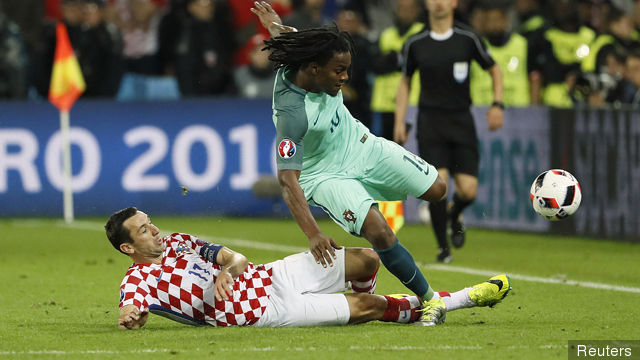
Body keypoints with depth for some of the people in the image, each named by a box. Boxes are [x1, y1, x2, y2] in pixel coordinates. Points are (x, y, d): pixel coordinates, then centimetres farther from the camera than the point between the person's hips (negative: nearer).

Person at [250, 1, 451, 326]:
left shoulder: (297, 65, -18)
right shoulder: (292, 113, -37)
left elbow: (284, 34, 9)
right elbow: (287, 179, -39)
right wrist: (313, 234, -48)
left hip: (364, 146, 8)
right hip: (327, 175, -8)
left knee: (436, 189, 6)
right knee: (378, 232, -29)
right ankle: (429, 299, -15)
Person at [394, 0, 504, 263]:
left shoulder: (468, 39, -1)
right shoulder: (415, 44, 2)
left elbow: (494, 70, 12)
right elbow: (405, 81, 16)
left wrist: (497, 104, -2)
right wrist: (399, 122, 9)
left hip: (461, 120, 0)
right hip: (430, 121, 0)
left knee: (468, 190, -8)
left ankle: (455, 216, 29)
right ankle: (443, 247, 1)